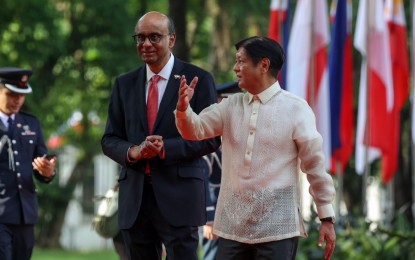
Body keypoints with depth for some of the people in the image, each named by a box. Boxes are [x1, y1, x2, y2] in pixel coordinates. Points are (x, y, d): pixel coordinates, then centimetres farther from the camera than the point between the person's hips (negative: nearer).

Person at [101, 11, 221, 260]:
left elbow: (211, 137, -3)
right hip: (135, 196, 4)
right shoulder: (125, 84, 13)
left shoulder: (198, 79, 1)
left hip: (178, 195, -4)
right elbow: (110, 140, 13)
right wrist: (133, 151, -10)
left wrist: (166, 148, -16)